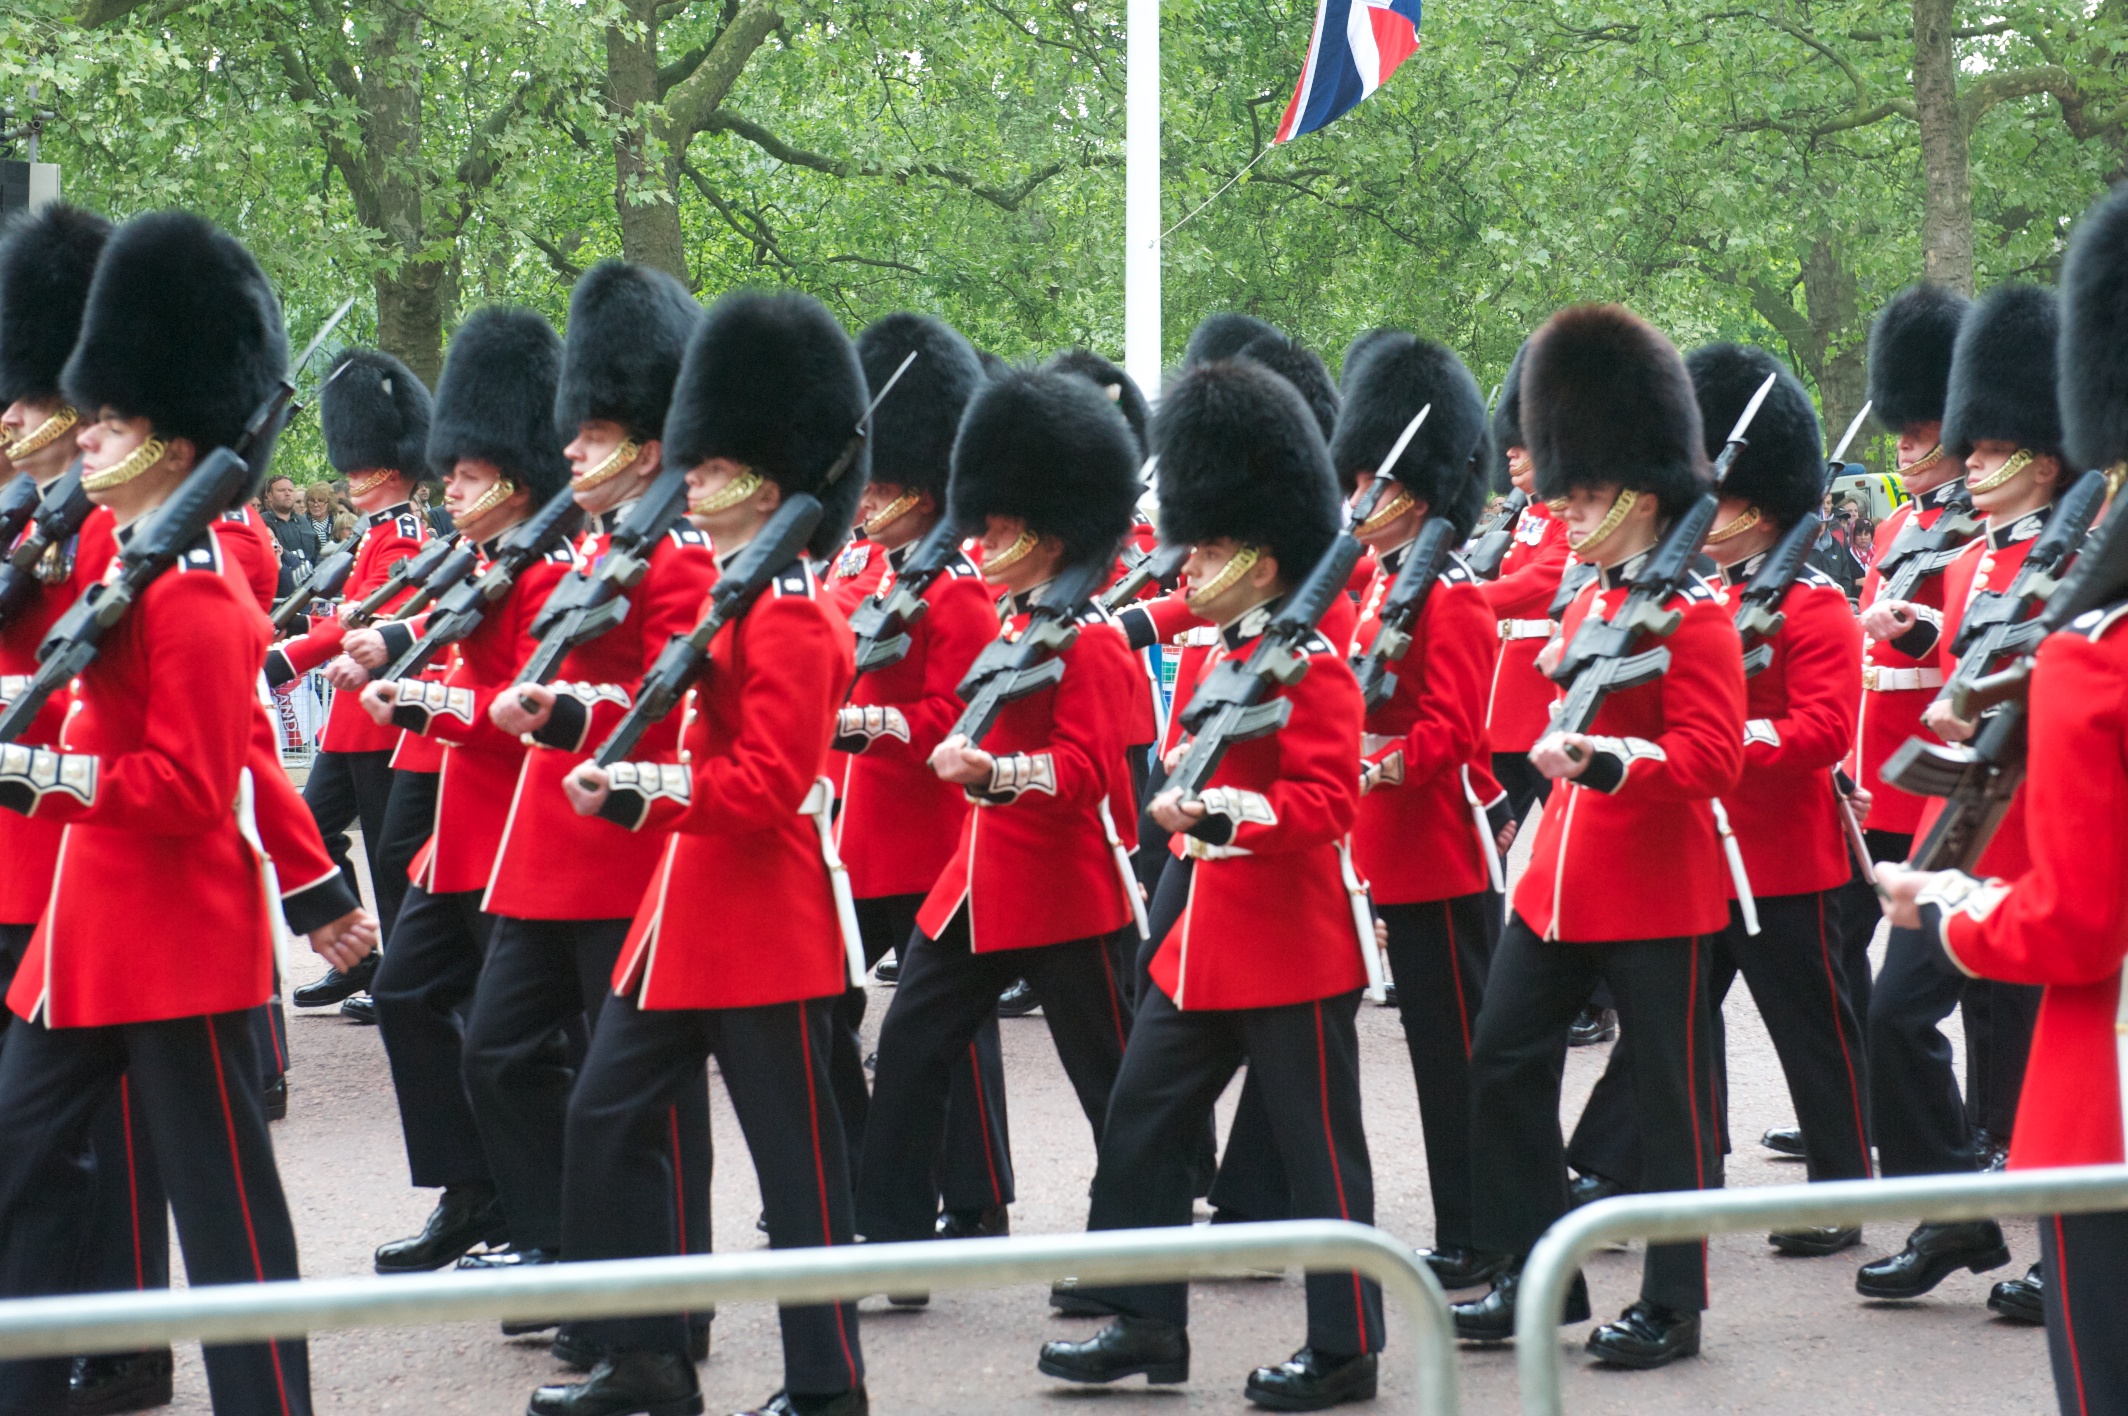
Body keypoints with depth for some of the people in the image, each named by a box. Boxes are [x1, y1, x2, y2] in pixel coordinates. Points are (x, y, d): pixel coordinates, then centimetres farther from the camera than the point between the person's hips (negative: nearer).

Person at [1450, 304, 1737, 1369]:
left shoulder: (1693, 613, -13)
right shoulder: (1588, 600, 12)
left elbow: (1711, 759, -20)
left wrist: (1605, 760, -33)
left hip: (1657, 890, -8)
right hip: (1561, 877, 8)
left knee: (1669, 1091, 2)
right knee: (1505, 1060, 6)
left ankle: (1672, 1306, 11)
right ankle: (1537, 1273, 17)